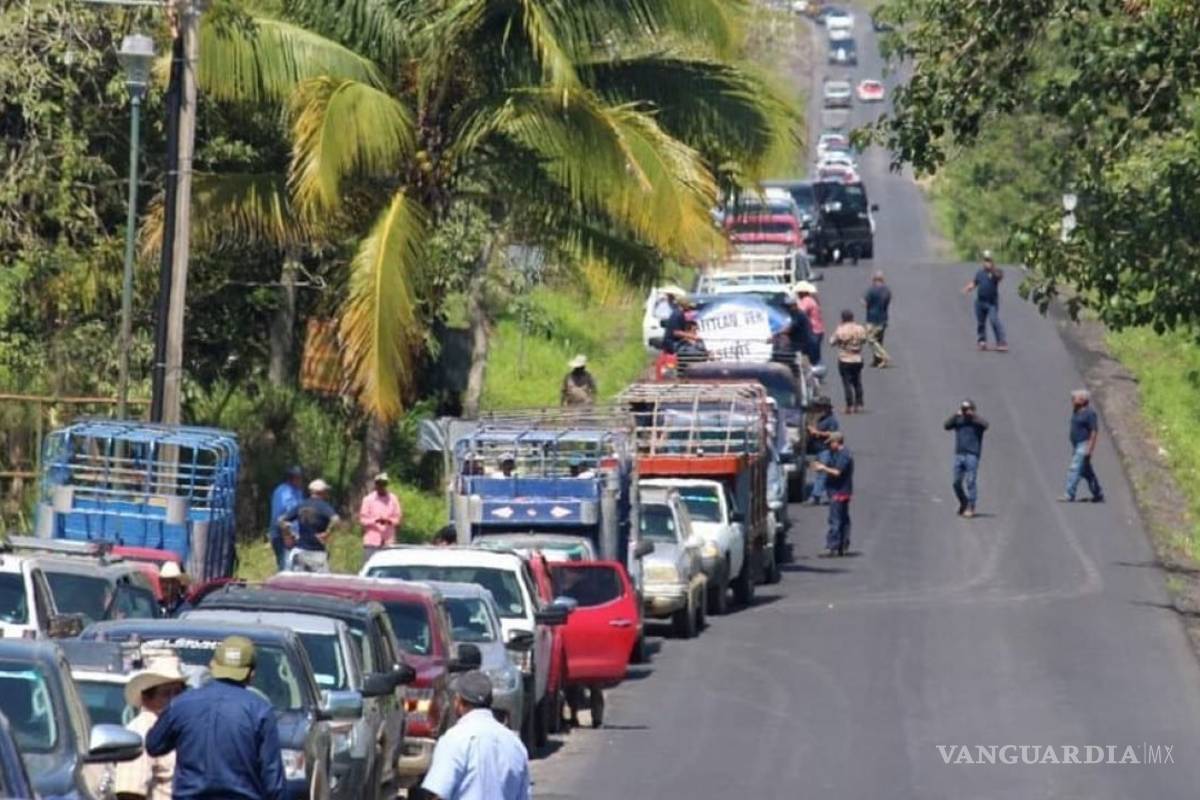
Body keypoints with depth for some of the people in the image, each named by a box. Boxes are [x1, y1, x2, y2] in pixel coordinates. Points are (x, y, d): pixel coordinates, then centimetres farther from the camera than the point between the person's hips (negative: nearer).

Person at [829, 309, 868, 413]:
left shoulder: (840, 330, -16)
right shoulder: (860, 329, -5)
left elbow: (832, 342, -6)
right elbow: (864, 340, 11)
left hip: (844, 361, -4)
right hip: (858, 360, 4)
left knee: (847, 383, 1)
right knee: (858, 383, 16)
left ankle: (850, 406, -1)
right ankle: (859, 404, 17)